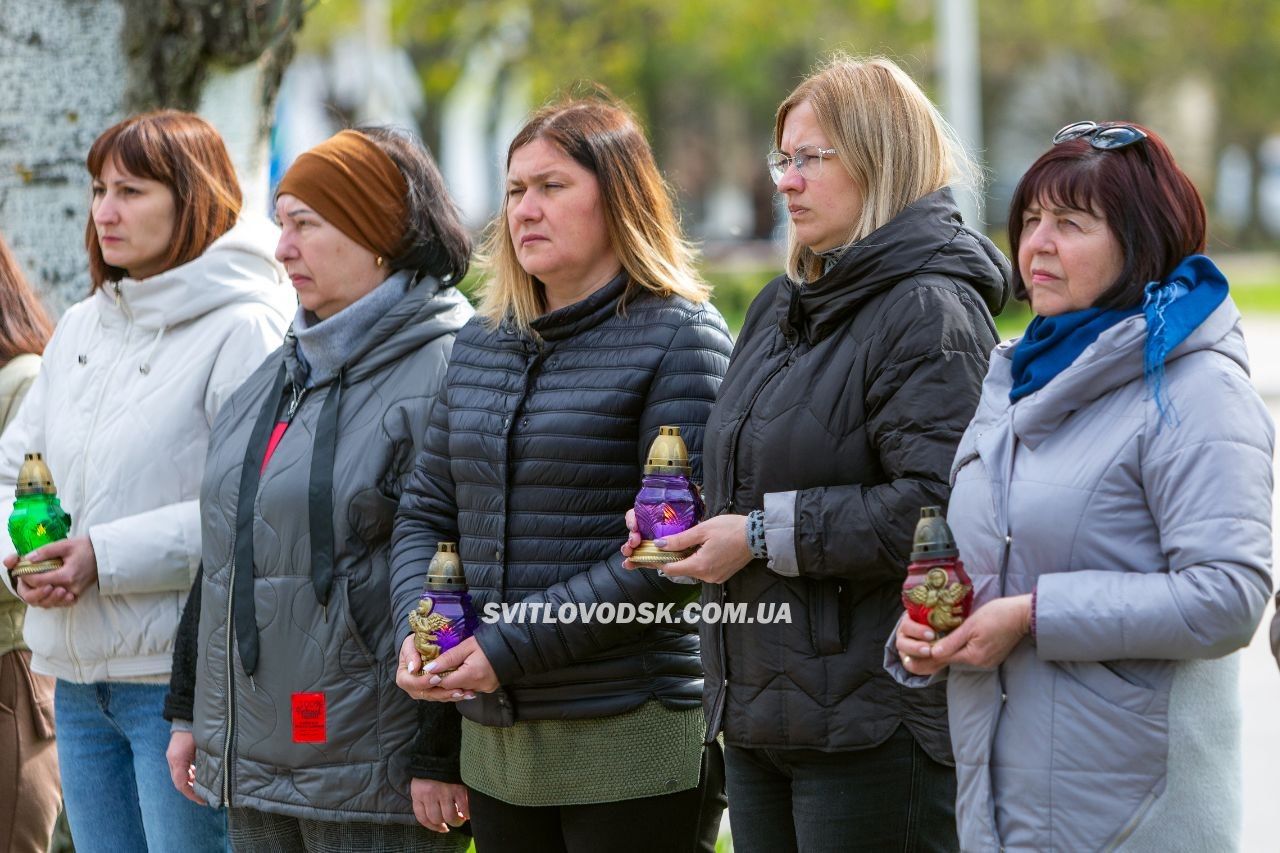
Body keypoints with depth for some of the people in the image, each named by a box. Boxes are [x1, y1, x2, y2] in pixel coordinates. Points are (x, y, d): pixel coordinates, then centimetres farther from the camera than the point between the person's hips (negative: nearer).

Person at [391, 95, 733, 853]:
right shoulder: (482, 344, 15)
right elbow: (426, 514, 17)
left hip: (635, 740, -6)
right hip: (496, 742, 6)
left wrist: (510, 649, -17)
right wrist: (417, 625, -5)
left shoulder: (681, 337, -5)